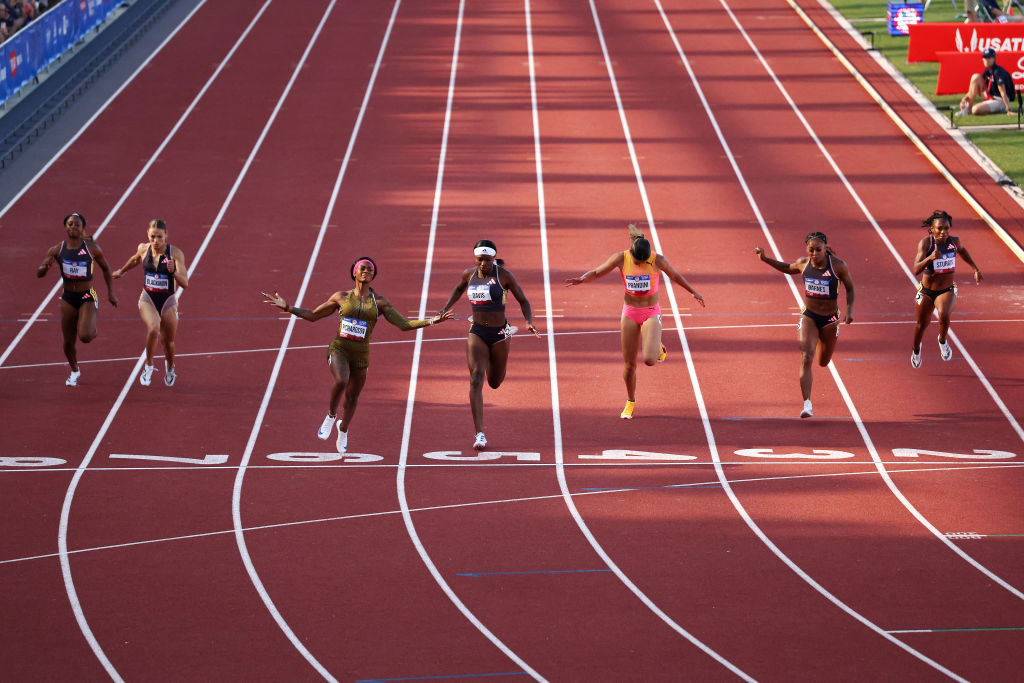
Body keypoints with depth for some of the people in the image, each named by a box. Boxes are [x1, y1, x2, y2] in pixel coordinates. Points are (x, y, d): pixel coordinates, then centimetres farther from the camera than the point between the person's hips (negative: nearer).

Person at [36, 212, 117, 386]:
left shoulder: (92, 248, -7)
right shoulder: (57, 250, -2)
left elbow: (105, 268, 9)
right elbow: (39, 274, -1)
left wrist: (111, 292, 8)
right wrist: (46, 266, -24)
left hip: (87, 297, -3)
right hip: (68, 298, 3)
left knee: (85, 336, -22)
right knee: (68, 341, 8)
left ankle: (93, 330, 16)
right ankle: (74, 371, 35)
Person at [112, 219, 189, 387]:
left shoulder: (175, 253, -16)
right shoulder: (143, 249, -7)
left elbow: (185, 283, -21)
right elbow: (136, 260, 19)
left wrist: (174, 272, -40)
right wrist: (122, 271, 36)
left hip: (168, 302, -1)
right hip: (148, 299, 1)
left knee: (169, 342, 12)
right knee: (154, 329, -29)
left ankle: (170, 367, 47)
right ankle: (148, 365, -5)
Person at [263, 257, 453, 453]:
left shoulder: (379, 302, 4)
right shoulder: (341, 297, 5)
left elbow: (404, 324, 2)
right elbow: (313, 315, 14)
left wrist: (431, 321, -9)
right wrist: (287, 308, 6)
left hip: (361, 354, 2)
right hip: (339, 349, -2)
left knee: (352, 396, 10)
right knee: (341, 381, -30)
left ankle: (343, 428, 42)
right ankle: (331, 416, -2)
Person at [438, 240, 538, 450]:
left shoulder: (504, 275, -9)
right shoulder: (469, 274, 2)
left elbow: (523, 301, -2)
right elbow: (459, 289, 25)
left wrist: (529, 322, -18)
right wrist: (446, 308, 13)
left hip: (499, 334, -2)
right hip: (477, 333, 2)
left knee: (494, 383, 15)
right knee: (476, 379, -16)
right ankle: (479, 435, -18)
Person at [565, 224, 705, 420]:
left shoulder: (658, 260, -15)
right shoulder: (621, 258, -11)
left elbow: (675, 276, 3)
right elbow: (597, 272, -1)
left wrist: (694, 292, 14)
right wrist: (581, 279, -21)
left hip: (651, 313, -2)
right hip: (630, 313, 2)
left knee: (649, 360, -21)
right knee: (629, 365, 4)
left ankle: (658, 348, 17)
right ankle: (630, 402, 27)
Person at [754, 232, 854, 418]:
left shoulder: (838, 265, -17)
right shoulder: (803, 263, -8)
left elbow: (850, 288, -3)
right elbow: (788, 268, 16)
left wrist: (849, 311, -16)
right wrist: (765, 259, 6)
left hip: (830, 319, 0)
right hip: (808, 317, 0)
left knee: (823, 362, 20)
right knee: (806, 359, -18)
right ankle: (807, 405, -21)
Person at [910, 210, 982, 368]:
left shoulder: (954, 241, -11)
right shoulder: (925, 243, -20)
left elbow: (961, 250, 16)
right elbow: (916, 270, -29)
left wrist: (975, 269, 18)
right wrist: (930, 258, -45)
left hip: (947, 290, 0)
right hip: (926, 292, 0)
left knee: (944, 315, -30)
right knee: (922, 324, 16)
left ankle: (942, 341, 1)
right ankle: (916, 350, 49)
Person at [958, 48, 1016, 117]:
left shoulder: (998, 72, -21)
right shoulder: (987, 71, 4)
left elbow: (1003, 93, -26)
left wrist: (1009, 110, -30)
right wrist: (964, 99, -4)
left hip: (999, 101, -9)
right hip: (990, 97, 9)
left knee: (975, 110, -33)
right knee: (976, 77, -7)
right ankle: (967, 107, -5)